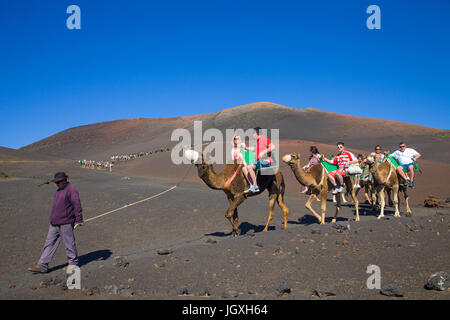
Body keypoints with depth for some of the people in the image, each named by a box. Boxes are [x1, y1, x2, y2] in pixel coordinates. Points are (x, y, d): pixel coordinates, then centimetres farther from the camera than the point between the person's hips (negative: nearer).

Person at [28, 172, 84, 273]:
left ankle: (73, 263, 19)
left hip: (66, 223, -9)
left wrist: (79, 220, -18)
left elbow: (77, 205, -17)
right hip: (54, 224, 9)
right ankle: (42, 266, 9)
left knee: (69, 243, 3)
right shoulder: (59, 190, 17)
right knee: (49, 243, 6)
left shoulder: (71, 190, -13)